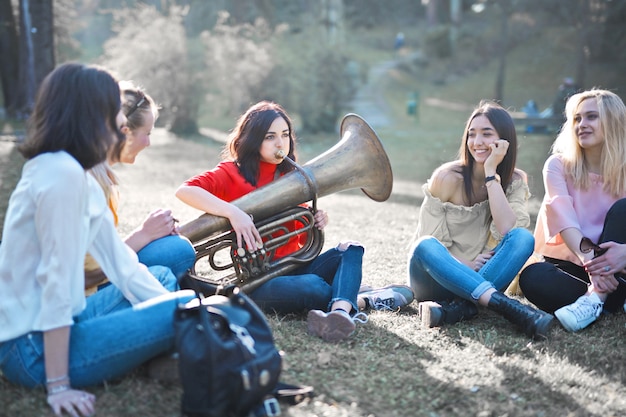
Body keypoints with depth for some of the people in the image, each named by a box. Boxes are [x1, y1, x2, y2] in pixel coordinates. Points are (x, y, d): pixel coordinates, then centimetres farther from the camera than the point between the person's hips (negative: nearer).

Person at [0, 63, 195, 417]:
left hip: (56, 325, 10)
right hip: (34, 348, -10)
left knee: (164, 275, 21)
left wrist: (168, 301, 4)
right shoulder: (62, 174, -19)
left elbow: (120, 261, 10)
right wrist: (59, 387, -22)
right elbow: (56, 278, -23)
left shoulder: (79, 175, 10)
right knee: (190, 308, -18)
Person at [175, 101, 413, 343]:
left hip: (295, 267, 6)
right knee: (314, 287, -34)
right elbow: (185, 191, -20)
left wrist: (316, 224, -6)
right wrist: (232, 212, -33)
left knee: (350, 249, -16)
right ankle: (361, 300, -8)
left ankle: (340, 311, -41)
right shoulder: (233, 172, -1)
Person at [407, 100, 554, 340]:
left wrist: (491, 174, -19)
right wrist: (464, 265, -22)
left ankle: (460, 306, -37)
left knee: (523, 238, -25)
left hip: (477, 278, 2)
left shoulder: (515, 181, -1)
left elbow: (508, 231, -19)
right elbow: (428, 241, -8)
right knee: (425, 247, -36)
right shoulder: (447, 177, -9)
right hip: (438, 276, -2)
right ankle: (506, 306, -46)